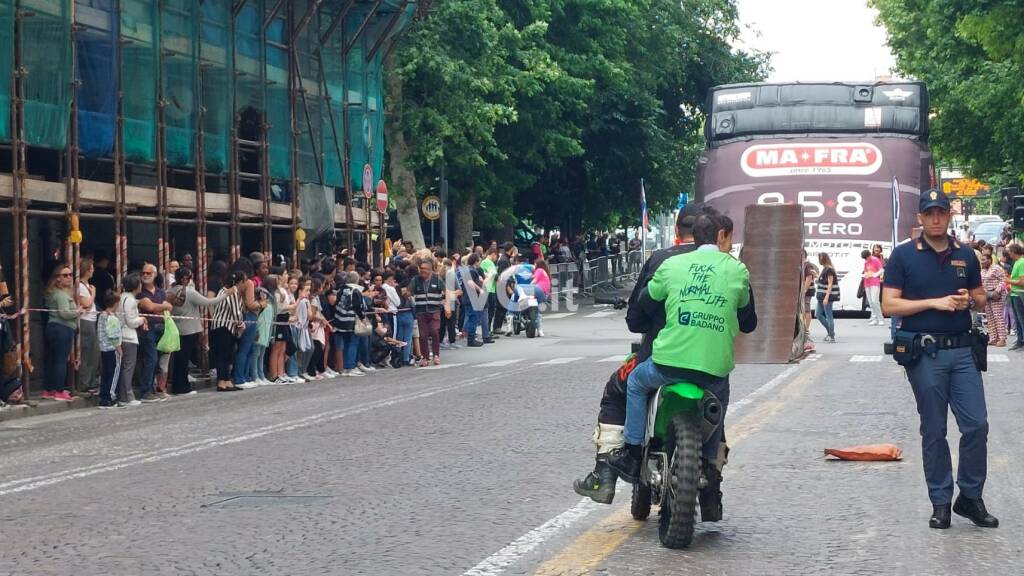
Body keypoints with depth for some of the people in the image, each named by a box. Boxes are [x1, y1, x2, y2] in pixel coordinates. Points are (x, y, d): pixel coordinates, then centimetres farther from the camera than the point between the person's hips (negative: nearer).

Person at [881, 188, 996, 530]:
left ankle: (970, 498, 12)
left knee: (976, 424, -2)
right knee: (934, 431, 4)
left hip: (962, 351, 3)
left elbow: (981, 301, 18)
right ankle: (941, 502, 13)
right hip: (924, 353, -3)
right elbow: (890, 305, -6)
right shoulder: (903, 255, -1)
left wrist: (969, 300, -6)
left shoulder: (966, 255, 10)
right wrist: (935, 302, -14)